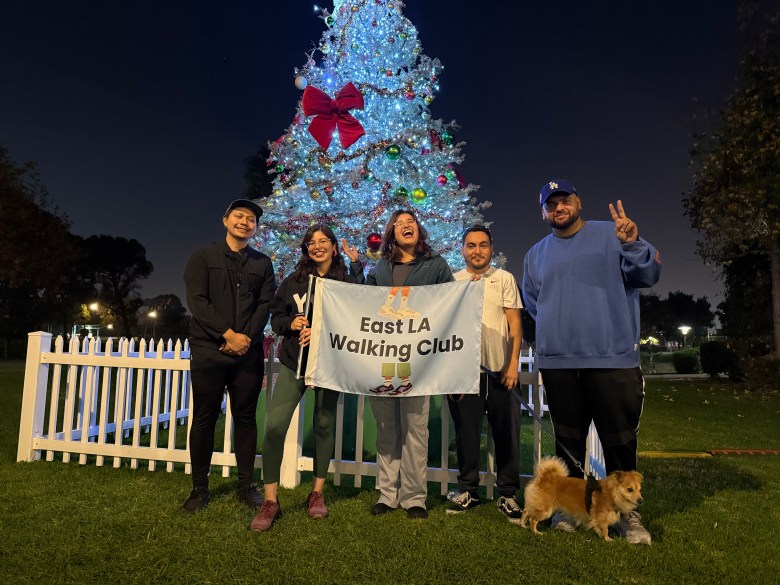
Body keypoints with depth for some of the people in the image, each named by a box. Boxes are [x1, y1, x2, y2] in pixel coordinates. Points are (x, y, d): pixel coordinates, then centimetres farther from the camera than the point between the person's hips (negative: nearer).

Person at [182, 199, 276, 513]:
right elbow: (197, 301, -5)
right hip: (208, 351, -1)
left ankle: (246, 485, 18)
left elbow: (265, 305, 3)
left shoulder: (263, 263, 12)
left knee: (246, 417, 6)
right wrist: (228, 334, -14)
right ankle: (200, 487, 18)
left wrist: (247, 338, -11)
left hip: (248, 353, 2)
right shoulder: (203, 256, 6)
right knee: (204, 418, 5)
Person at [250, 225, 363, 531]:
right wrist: (291, 324, -13)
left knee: (324, 425, 8)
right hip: (293, 362, 1)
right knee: (274, 426, -9)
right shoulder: (293, 281, 6)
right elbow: (276, 317, 8)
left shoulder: (347, 283, 0)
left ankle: (317, 493, 27)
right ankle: (270, 502, 4)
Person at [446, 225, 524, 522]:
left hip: (500, 369, 0)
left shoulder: (505, 279, 7)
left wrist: (513, 363, -5)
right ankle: (467, 489, 23)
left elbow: (514, 322, 3)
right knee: (466, 432, 8)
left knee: (507, 433, 3)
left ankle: (508, 494, 17)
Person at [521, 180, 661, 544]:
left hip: (613, 358, -3)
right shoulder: (536, 254, 13)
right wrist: (557, 325, 7)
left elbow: (648, 275, -8)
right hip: (557, 362, 3)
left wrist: (633, 244, -26)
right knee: (567, 439, 13)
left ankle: (626, 512, 21)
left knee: (620, 440, 5)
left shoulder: (612, 235, 2)